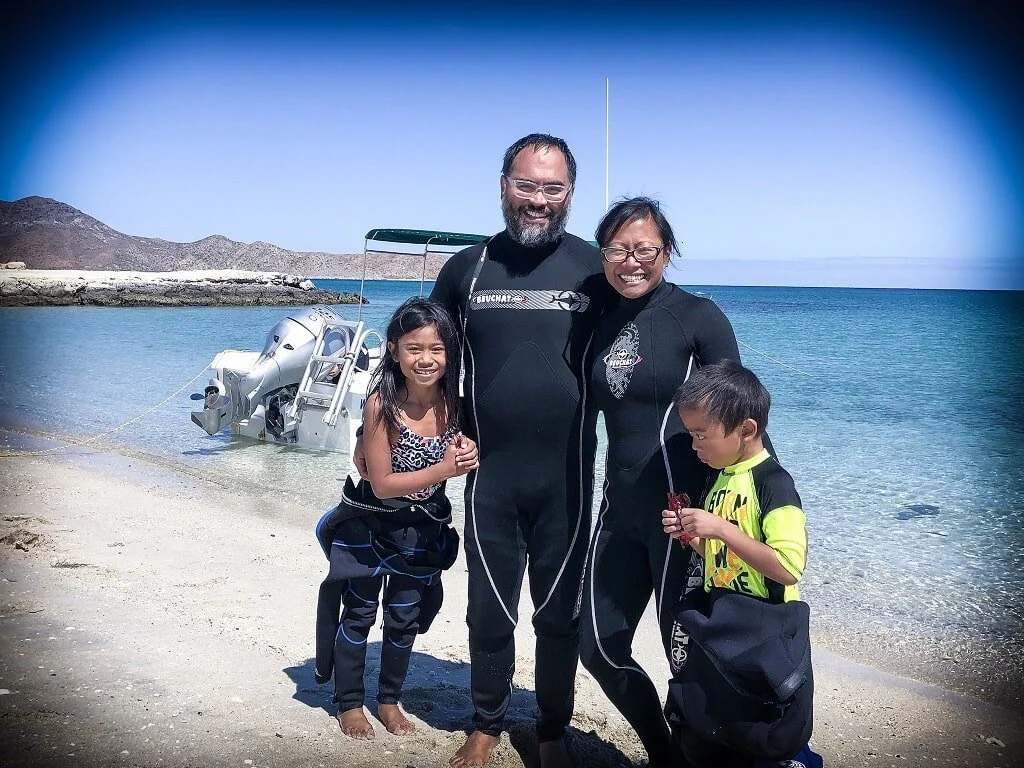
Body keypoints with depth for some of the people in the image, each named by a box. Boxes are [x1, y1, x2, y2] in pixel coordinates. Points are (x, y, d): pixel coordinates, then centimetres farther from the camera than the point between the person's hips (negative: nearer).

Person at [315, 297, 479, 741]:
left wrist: (467, 455, -20)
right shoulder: (381, 403, -26)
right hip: (372, 524, -4)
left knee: (405, 616, 17)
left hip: (424, 528, 4)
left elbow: (460, 454, 4)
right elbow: (382, 483, -22)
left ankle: (389, 700, 37)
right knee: (359, 613, 11)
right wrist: (444, 470, -31)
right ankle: (349, 703, 31)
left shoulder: (453, 401, -13)